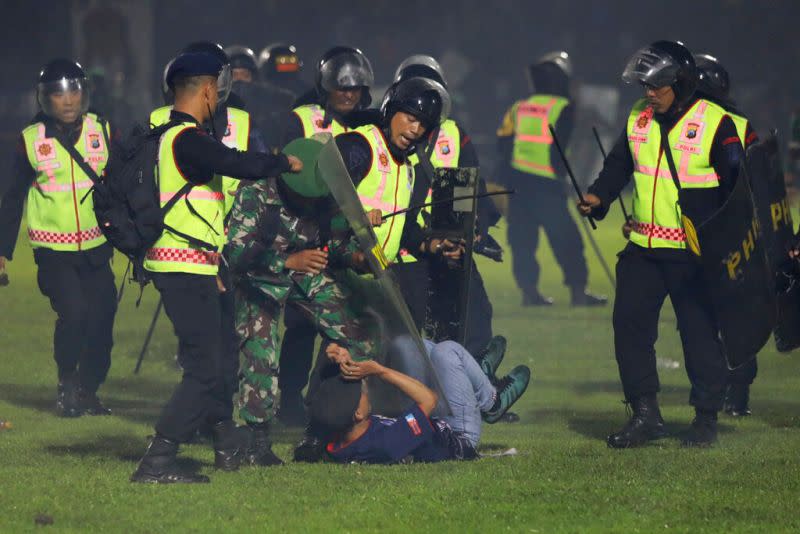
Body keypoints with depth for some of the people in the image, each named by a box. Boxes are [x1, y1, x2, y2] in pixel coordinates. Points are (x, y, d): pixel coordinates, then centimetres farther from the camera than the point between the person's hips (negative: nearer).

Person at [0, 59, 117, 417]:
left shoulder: (102, 132, 1)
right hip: (53, 249, -2)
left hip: (96, 248, 2)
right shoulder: (31, 141, -3)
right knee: (73, 312, -19)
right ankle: (67, 388, 1)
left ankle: (88, 393, 18)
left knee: (101, 320, -1)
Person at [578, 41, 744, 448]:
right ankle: (645, 415, 7)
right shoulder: (638, 120, 10)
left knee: (700, 331, 1)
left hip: (694, 254, -5)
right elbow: (619, 165, 19)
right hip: (643, 247, 6)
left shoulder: (716, 124, -7)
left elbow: (737, 185, -7)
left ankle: (706, 417, 12)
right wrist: (599, 196, 0)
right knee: (629, 322, 0)